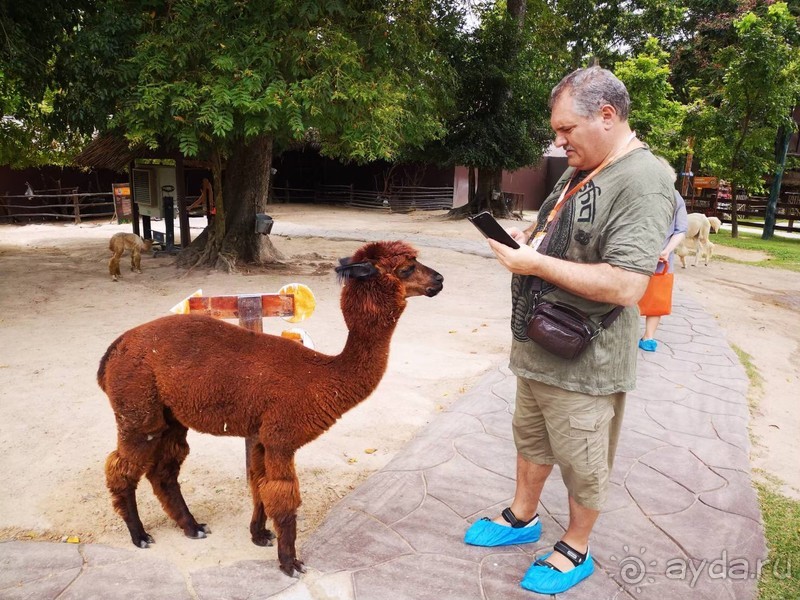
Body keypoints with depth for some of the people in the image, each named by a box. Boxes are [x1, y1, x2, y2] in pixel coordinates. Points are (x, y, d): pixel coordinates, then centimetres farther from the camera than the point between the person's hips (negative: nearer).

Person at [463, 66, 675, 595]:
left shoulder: (642, 183, -21)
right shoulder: (580, 171, 8)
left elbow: (625, 285, -29)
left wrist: (536, 263, -25)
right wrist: (526, 238, -1)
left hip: (583, 364, -9)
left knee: (581, 463, 11)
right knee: (531, 437, 23)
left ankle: (577, 550, 33)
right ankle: (522, 518, 44)